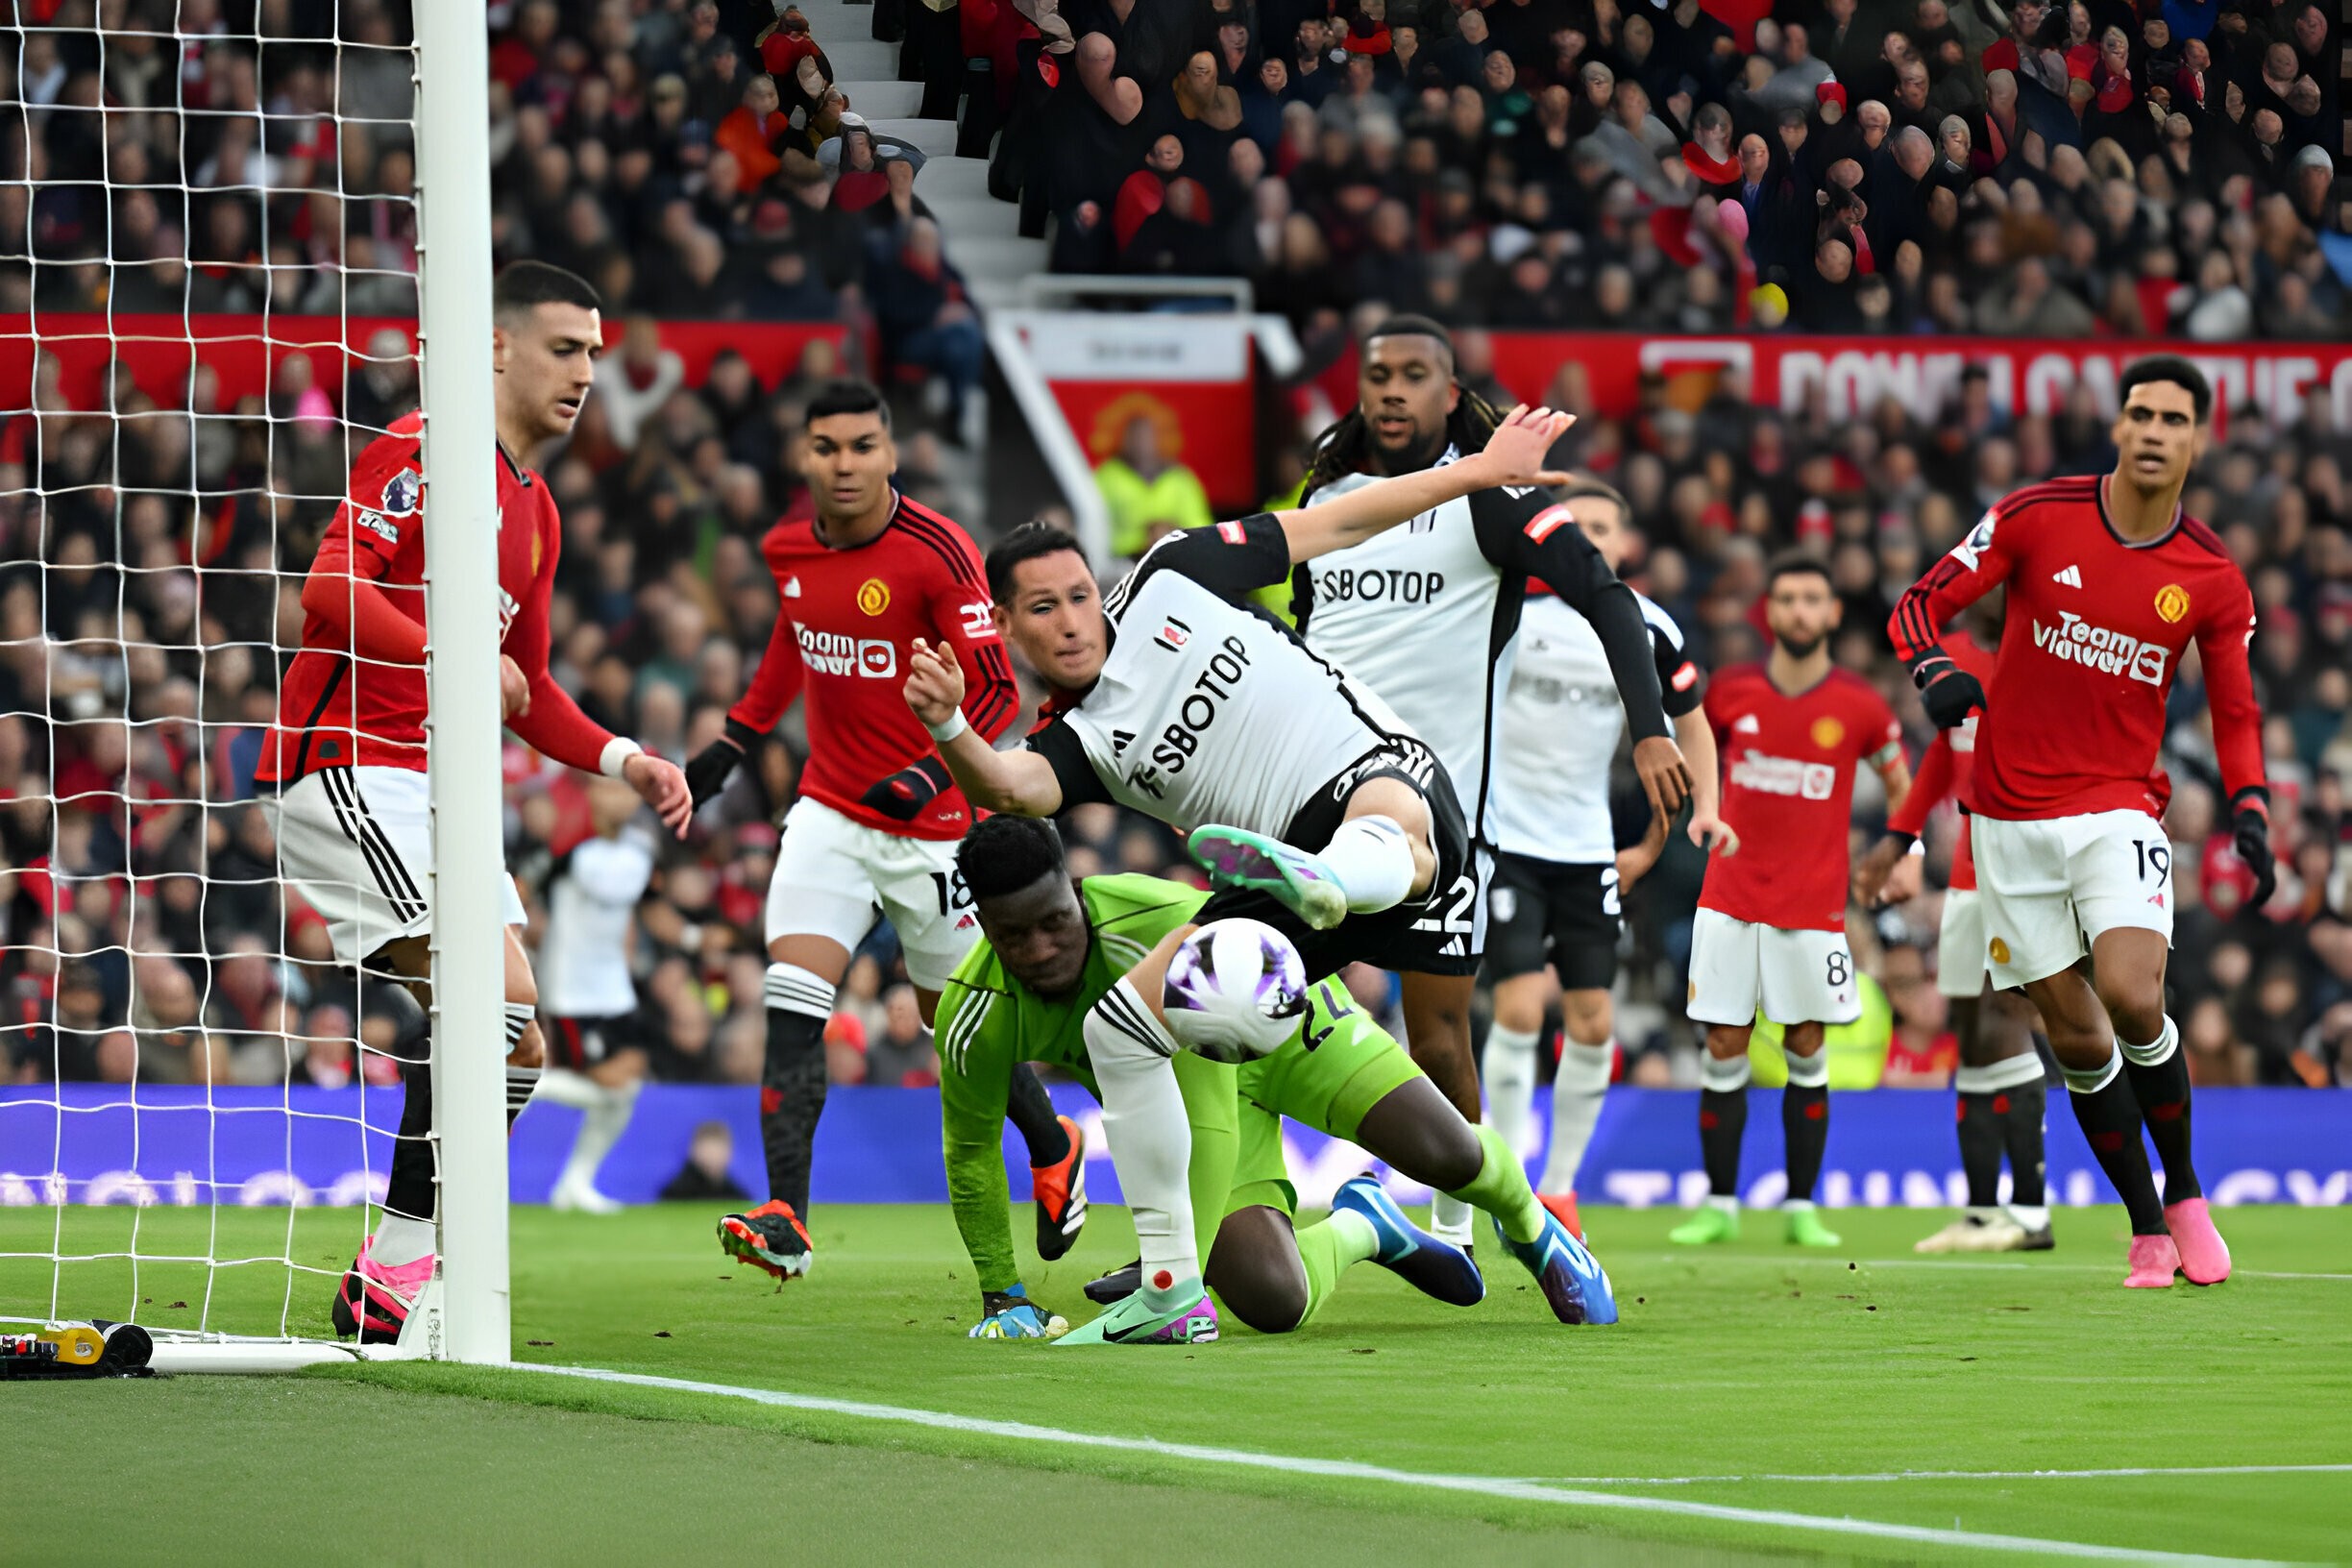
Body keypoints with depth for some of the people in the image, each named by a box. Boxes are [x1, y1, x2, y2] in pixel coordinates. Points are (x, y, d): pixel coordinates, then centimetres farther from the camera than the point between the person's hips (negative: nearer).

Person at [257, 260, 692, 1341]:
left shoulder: (537, 513, 21)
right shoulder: (423, 450, -7)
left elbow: (524, 692, 28)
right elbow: (330, 589, -19)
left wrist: (623, 760, 14)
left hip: (430, 791, 10)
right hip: (346, 760, -10)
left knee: (517, 1048, 3)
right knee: (499, 996, -21)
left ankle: (397, 1279, 7)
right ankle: (390, 1275, -16)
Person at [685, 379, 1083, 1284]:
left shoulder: (938, 552, -18)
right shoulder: (788, 550, 1)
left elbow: (997, 689, -16)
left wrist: (933, 774, -29)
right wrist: (736, 741, 21)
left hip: (933, 826, -4)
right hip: (830, 812, 4)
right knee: (793, 998, -14)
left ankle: (1054, 1152, 39)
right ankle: (785, 1218, -19)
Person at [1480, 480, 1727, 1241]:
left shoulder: (1647, 630, 0)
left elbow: (1690, 722, 12)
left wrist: (1706, 807, 1)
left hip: (1587, 848, 4)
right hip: (1504, 836, -4)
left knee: (1592, 1022, 2)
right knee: (1520, 1006, -15)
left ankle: (1560, 1187, 17)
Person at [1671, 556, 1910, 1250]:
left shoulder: (1860, 706, -2)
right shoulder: (1730, 693, 1)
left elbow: (1901, 785, 11)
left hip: (1814, 905, -1)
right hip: (1730, 900, 1)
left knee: (1806, 1055, 1)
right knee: (1725, 1051, -1)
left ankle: (1802, 1207, 9)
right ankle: (1720, 1206, 7)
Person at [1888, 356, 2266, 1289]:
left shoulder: (2214, 580, 0)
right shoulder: (2036, 518, -4)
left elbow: (2235, 713, 10)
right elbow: (1920, 605, 0)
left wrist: (2250, 815, -6)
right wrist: (1936, 673, -21)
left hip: (2119, 809, -1)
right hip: (2010, 816, 1)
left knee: (2131, 997, -22)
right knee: (2076, 1036, 0)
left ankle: (2185, 1193, -1)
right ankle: (2148, 1229, 14)